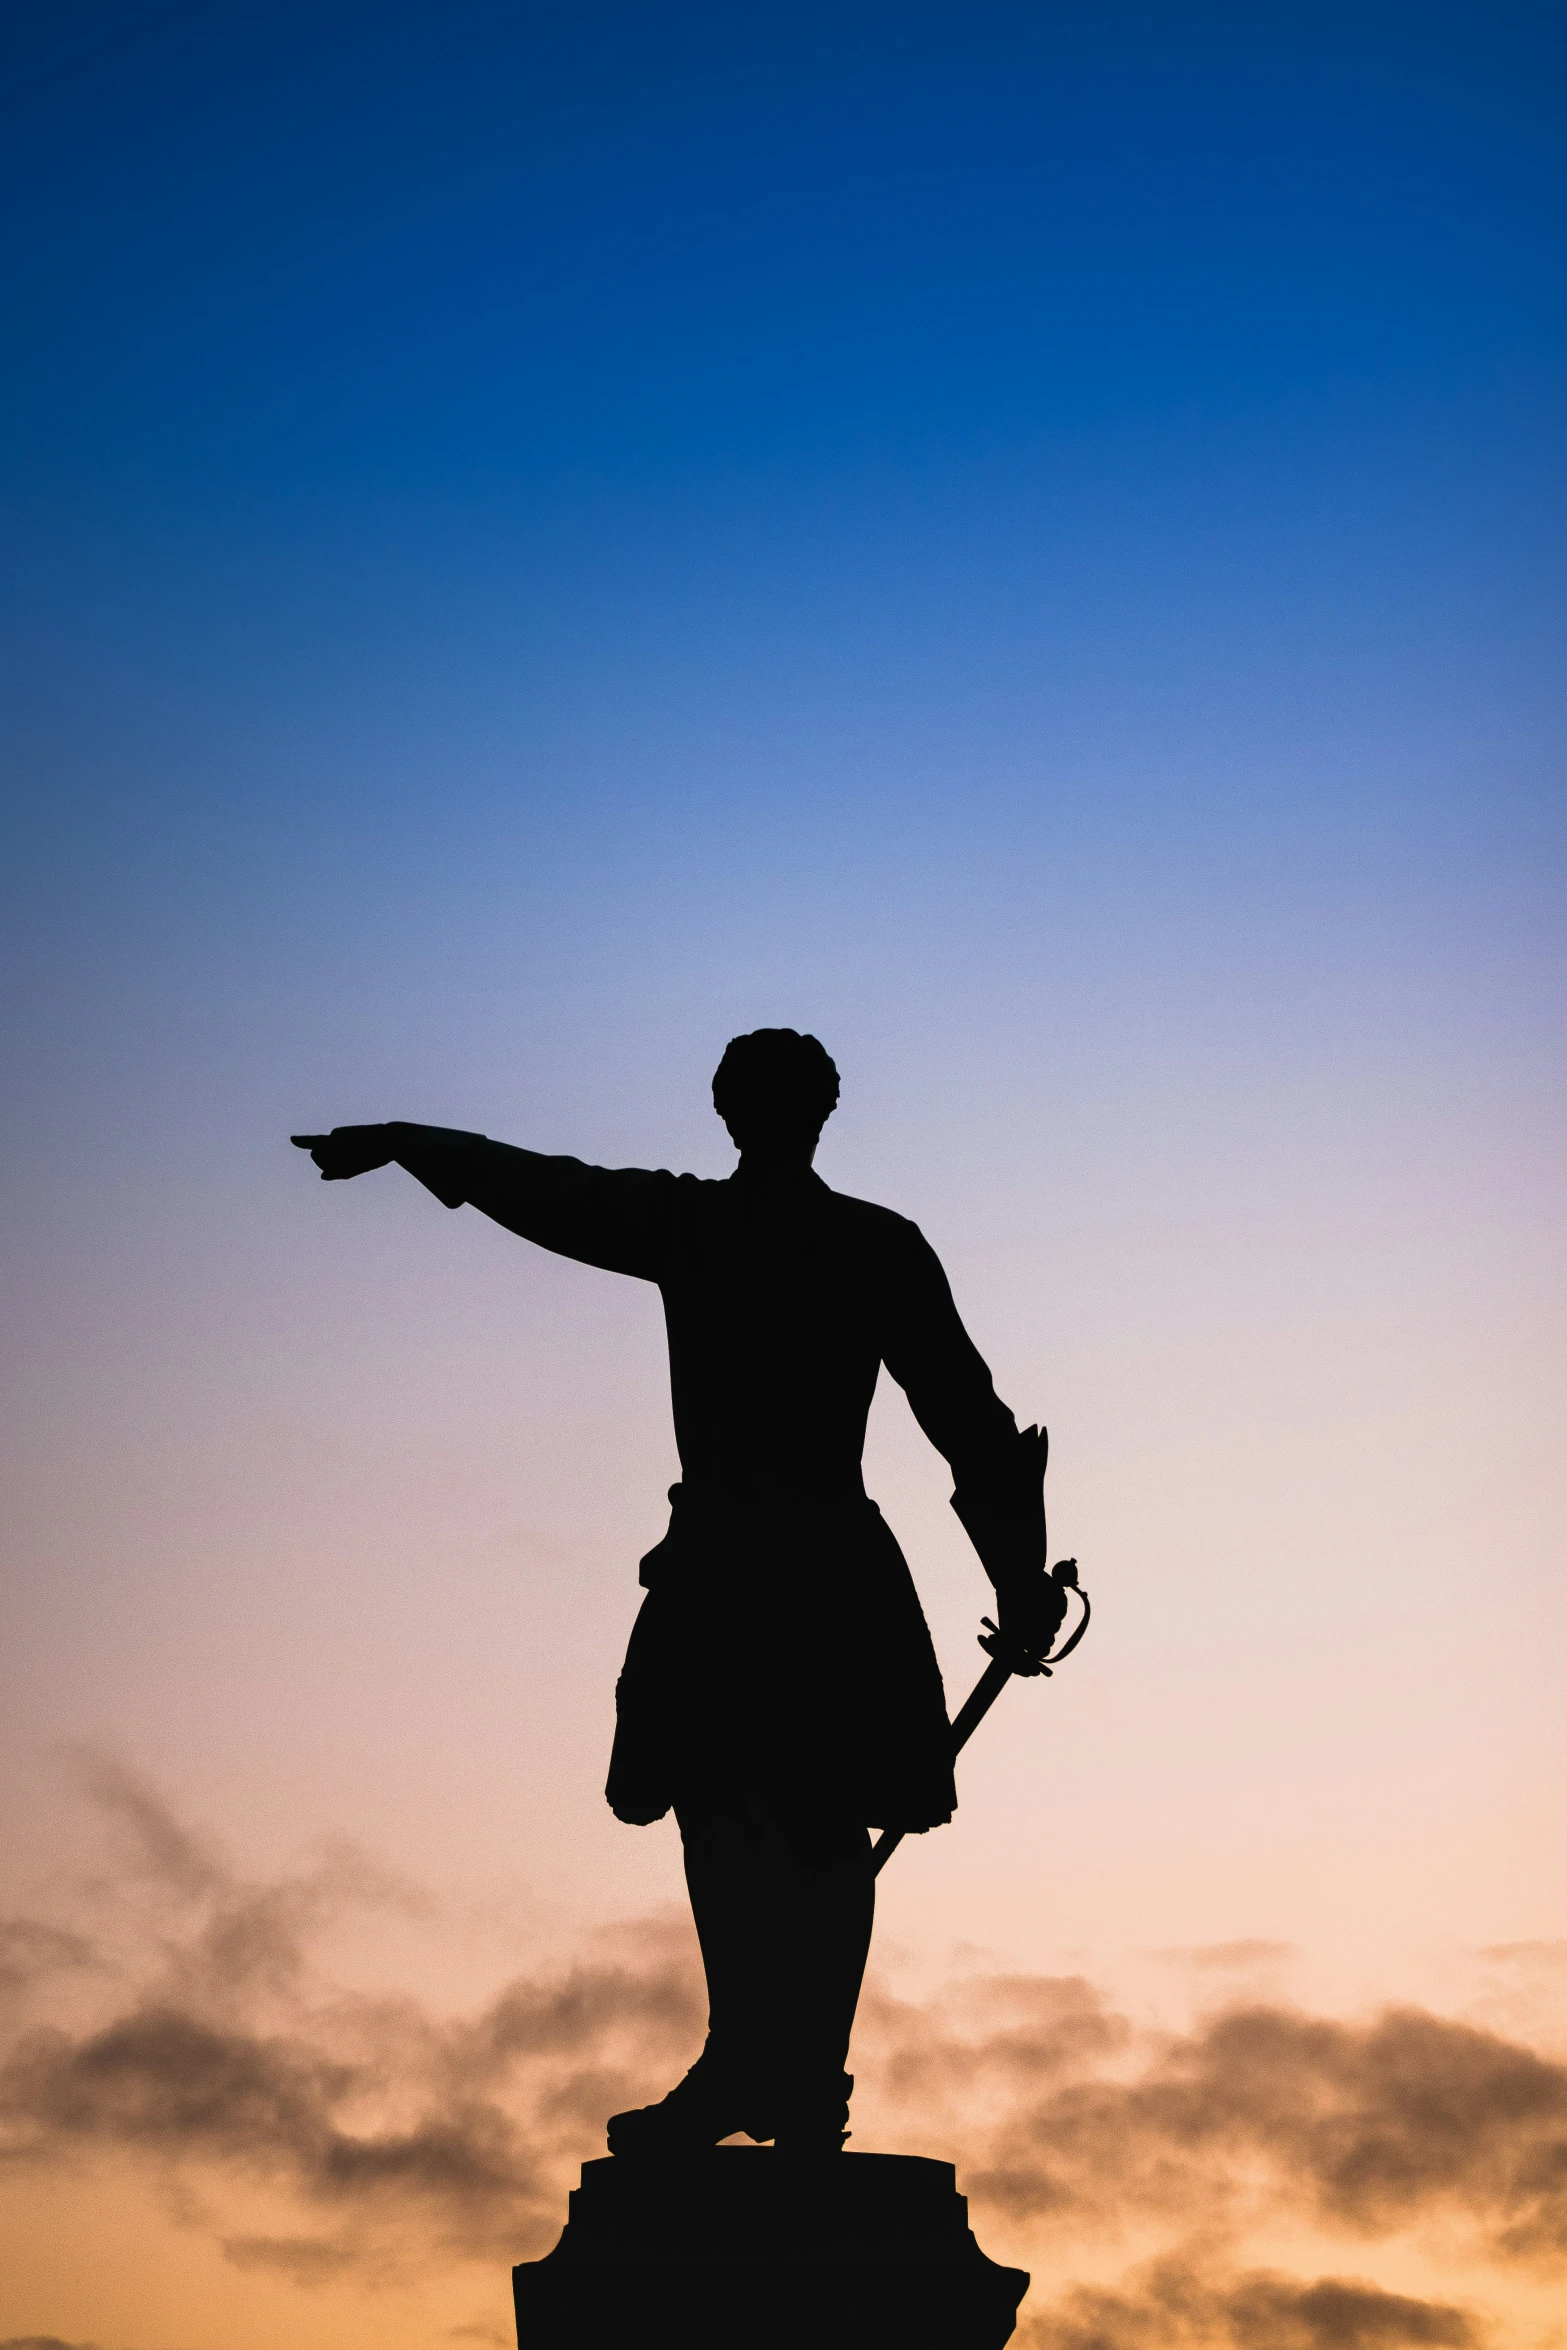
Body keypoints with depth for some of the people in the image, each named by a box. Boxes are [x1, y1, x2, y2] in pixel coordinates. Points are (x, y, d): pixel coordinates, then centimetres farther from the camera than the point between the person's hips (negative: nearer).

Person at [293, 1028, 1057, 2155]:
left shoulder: (686, 1224, 0)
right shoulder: (884, 1245, 5)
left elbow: (534, 1186, 9)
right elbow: (969, 1416, 5)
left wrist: (400, 1140, 23)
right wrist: (1022, 1581, 11)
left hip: (718, 1572, -2)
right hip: (844, 1579, 2)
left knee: (722, 1809, -4)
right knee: (827, 1833, 8)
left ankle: (745, 2054, -21)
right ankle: (809, 2082, 6)